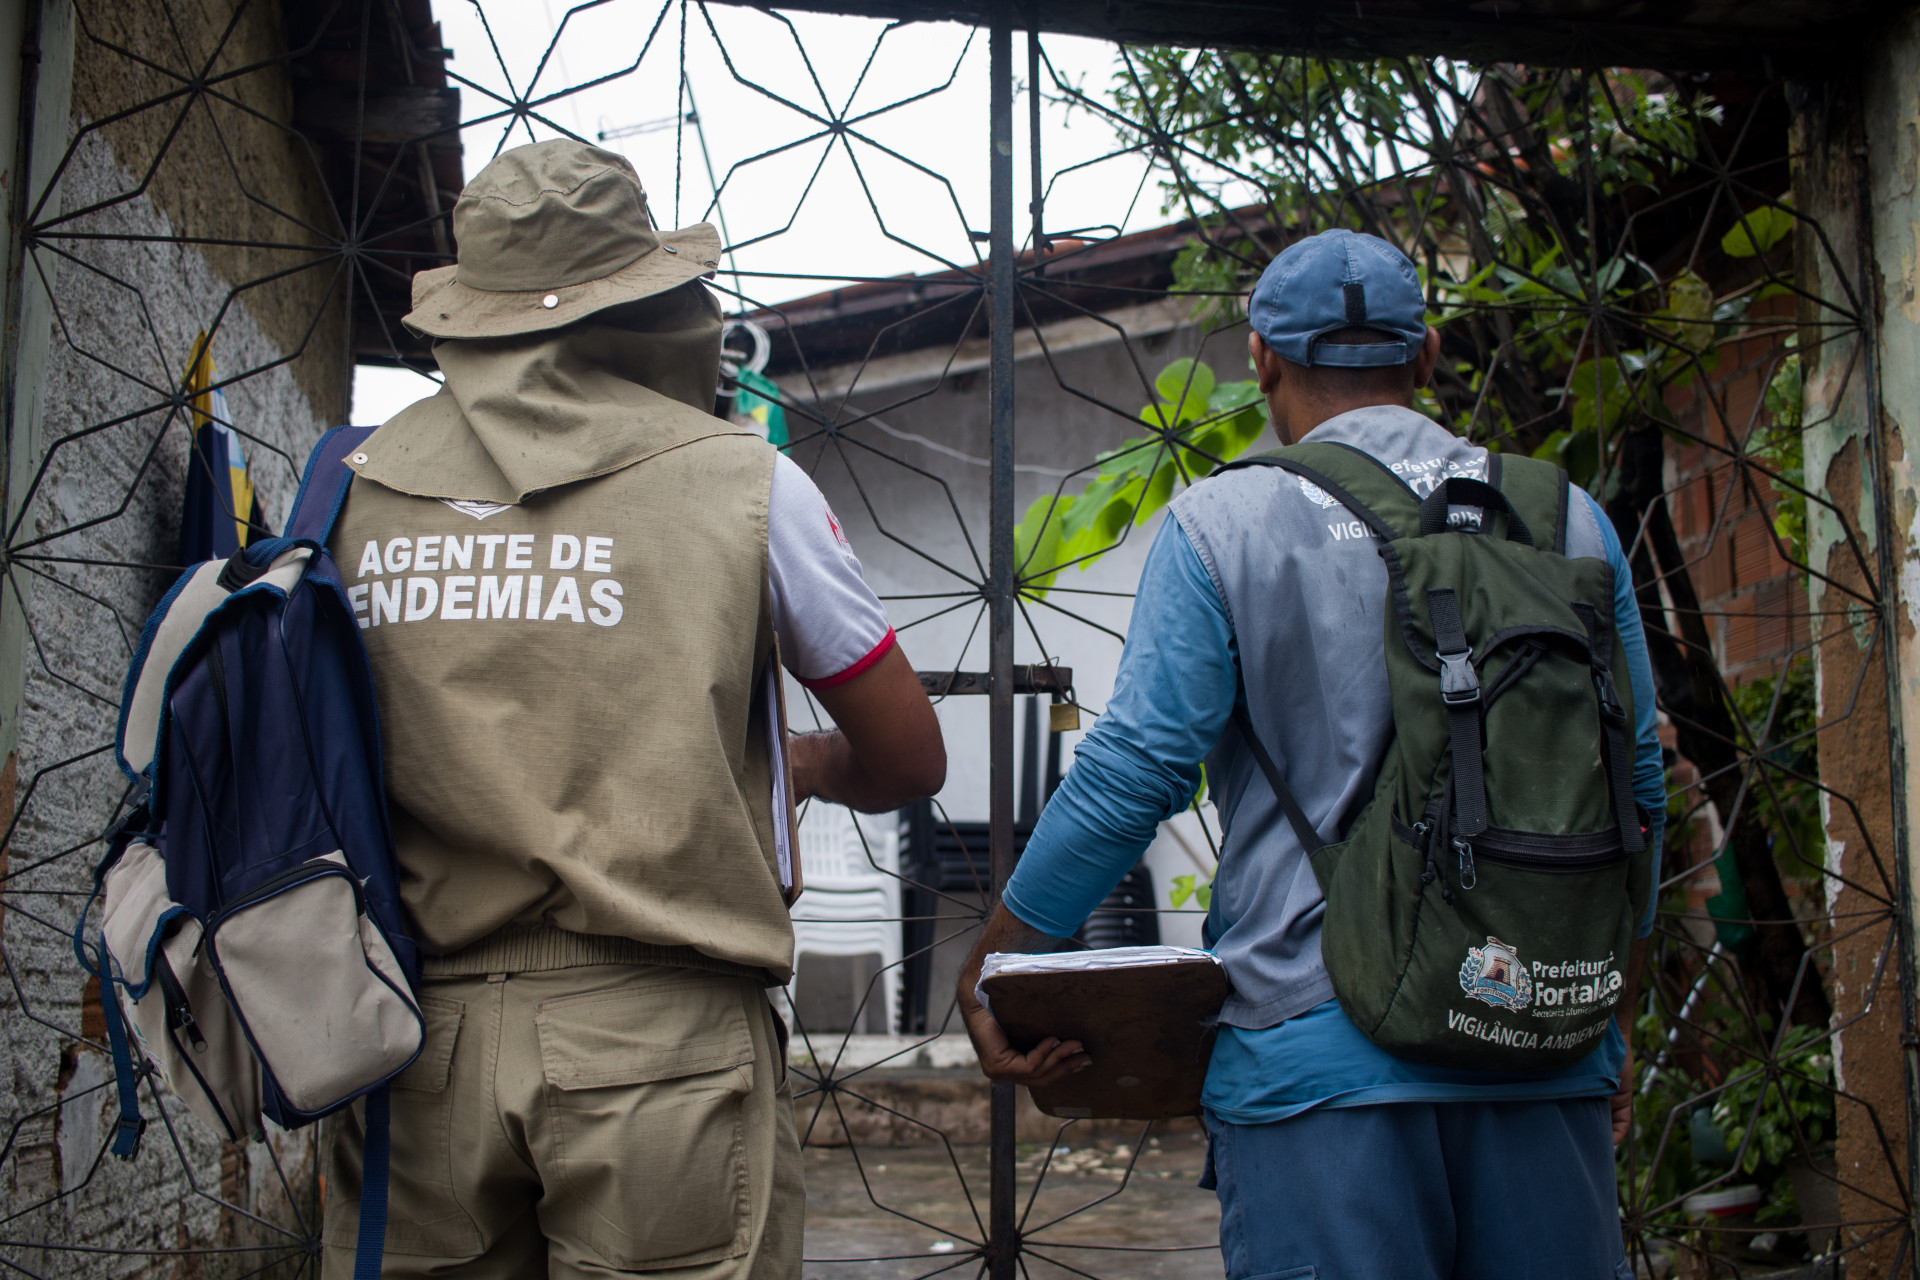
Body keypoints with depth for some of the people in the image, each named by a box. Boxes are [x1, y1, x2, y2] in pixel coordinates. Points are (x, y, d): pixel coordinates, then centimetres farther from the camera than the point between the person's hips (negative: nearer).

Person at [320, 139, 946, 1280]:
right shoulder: (738, 479, -1)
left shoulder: (358, 491, 6)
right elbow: (909, 761, 7)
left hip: (417, 1038, 4)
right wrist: (805, 764, 28)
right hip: (658, 1021, -3)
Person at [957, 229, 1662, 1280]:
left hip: (1322, 1050, -3)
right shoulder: (1571, 523, 9)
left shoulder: (1222, 525, -2)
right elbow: (1632, 790, 12)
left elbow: (1134, 772, -7)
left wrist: (985, 972, 3)